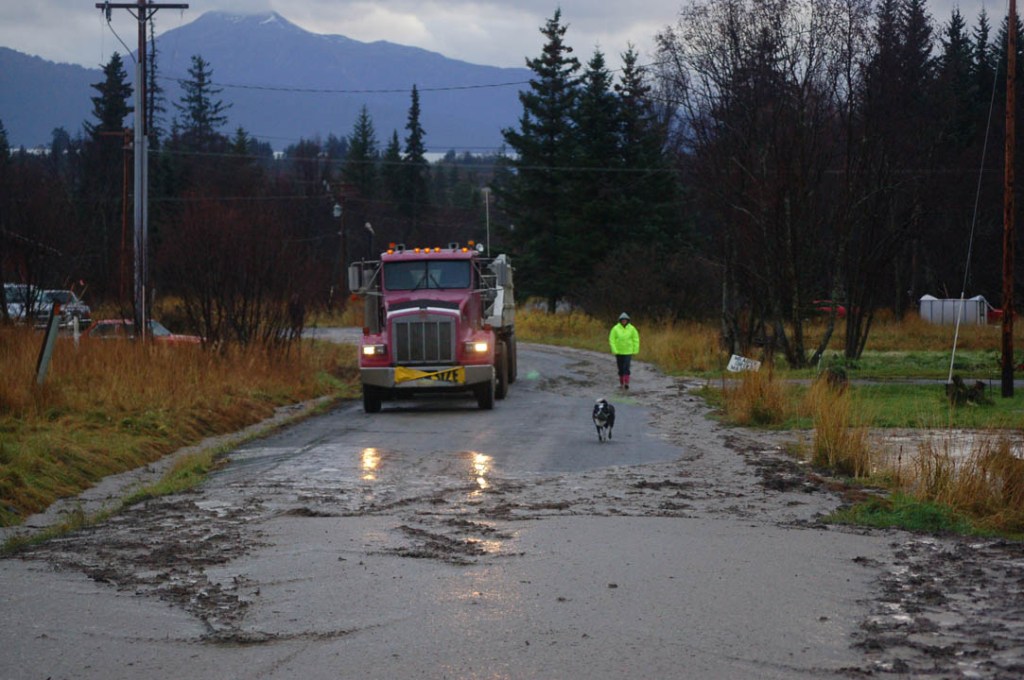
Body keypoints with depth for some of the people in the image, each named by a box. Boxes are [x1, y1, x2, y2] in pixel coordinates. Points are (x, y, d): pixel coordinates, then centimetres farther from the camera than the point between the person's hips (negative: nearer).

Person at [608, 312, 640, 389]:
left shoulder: (632, 329, -4)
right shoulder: (615, 329, -6)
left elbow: (636, 340, 1)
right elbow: (612, 340, -5)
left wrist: (635, 350, -2)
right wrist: (614, 350, -12)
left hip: (628, 352, -1)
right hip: (618, 352, 1)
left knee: (626, 368, -14)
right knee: (621, 368, 8)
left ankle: (626, 383, -19)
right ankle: (621, 383, 20)